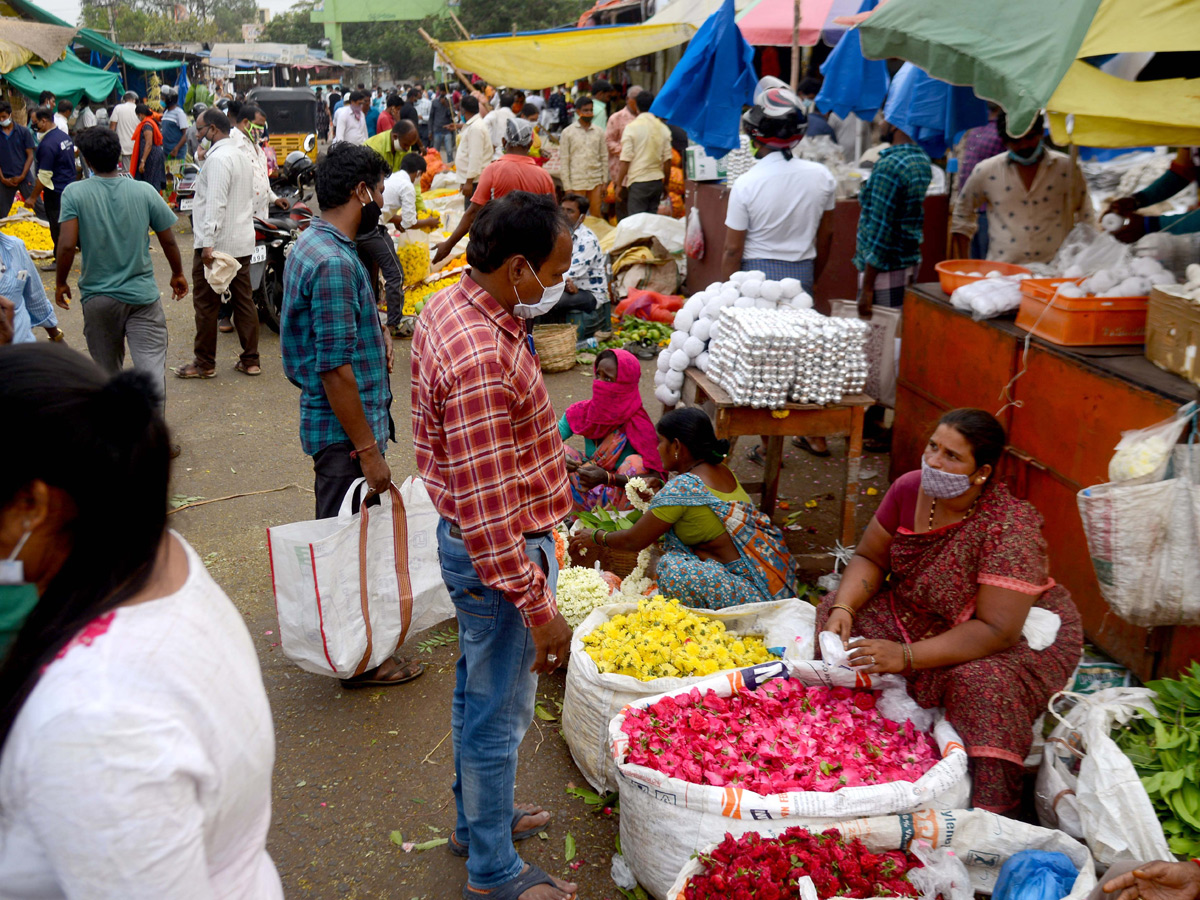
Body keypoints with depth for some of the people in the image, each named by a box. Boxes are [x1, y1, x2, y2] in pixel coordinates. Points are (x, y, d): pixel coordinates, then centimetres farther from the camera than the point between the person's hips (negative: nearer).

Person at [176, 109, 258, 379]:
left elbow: (216, 203, -22)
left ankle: (204, 363, 8)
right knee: (244, 301, 11)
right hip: (243, 242, 9)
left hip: (216, 244, -9)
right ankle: (250, 360, 15)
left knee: (207, 305, 1)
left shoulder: (217, 159, -15)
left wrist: (208, 242, -25)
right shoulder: (241, 156, 15)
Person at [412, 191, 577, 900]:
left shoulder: (449, 306, 0)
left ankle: (479, 816, 47)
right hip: (504, 555, -10)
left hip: (472, 540, 10)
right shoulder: (481, 360, -31)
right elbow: (486, 509, -30)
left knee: (478, 692, 25)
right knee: (500, 714, 8)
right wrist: (540, 610, -23)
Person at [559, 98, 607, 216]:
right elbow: (564, 161, -2)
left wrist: (605, 181, 4)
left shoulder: (598, 132, 8)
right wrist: (567, 186, -7)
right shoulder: (568, 132, 0)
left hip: (596, 180, 2)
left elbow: (604, 157, 11)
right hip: (577, 182, -2)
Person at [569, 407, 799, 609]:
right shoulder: (723, 471, 7)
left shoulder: (682, 487, -17)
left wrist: (595, 537, 11)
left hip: (754, 592, -9)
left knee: (672, 567, -22)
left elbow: (634, 542, -6)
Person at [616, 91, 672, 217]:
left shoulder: (632, 127, -7)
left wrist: (619, 185, -4)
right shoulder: (663, 128, 6)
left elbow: (625, 160, -10)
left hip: (638, 181, -5)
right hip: (657, 180, 5)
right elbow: (667, 159, 7)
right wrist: (666, 184, 17)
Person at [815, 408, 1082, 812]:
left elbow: (996, 630, -33)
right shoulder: (909, 487, -14)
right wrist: (843, 607, -22)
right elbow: (870, 558, -1)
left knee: (984, 684, -37)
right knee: (836, 614, -10)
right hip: (918, 613, 6)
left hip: (1021, 633, -6)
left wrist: (906, 656, -37)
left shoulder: (1011, 528, -31)